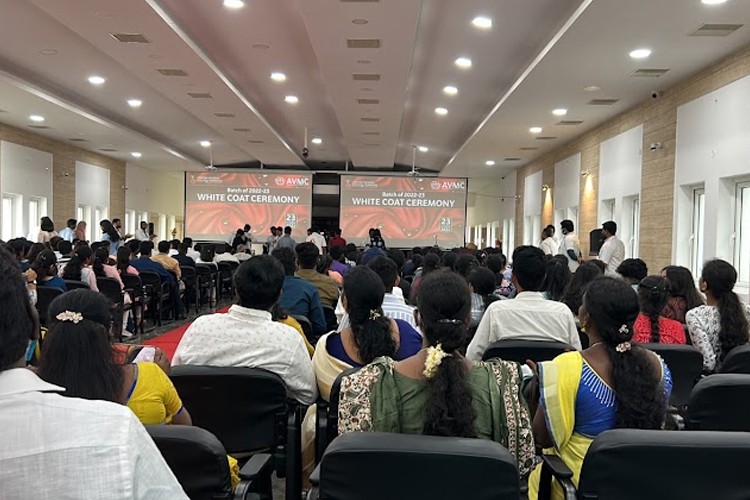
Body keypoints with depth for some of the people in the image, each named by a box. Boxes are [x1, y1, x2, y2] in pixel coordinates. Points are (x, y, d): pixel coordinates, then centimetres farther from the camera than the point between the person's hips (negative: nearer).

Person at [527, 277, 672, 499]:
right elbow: (656, 425, 8)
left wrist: (544, 386, -2)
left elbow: (542, 438, -14)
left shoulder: (566, 368, -23)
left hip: (580, 481, -5)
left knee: (537, 476, 19)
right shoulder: (656, 364, -8)